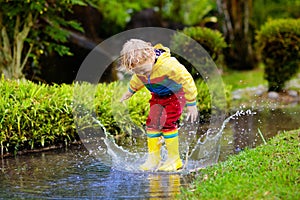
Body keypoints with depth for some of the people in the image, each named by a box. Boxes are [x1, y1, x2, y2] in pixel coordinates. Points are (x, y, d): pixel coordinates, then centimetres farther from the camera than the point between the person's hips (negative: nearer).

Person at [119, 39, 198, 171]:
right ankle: (153, 158, 7)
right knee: (152, 122, -2)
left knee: (168, 123, -16)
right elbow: (138, 79, 10)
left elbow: (187, 81, -29)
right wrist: (130, 91, 26)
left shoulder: (169, 65, -39)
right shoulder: (140, 67, -18)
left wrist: (191, 104, -23)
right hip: (158, 96, 7)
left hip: (177, 93, -6)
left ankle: (174, 159, -7)